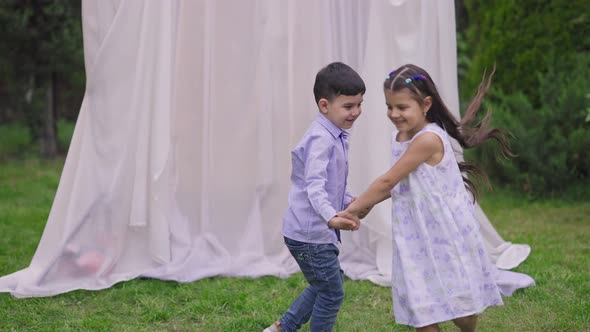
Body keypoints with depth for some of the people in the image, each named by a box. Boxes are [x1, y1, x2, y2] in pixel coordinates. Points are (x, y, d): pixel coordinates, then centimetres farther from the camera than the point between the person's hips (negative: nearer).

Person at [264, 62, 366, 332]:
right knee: (333, 293, 2)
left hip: (318, 231, 10)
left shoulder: (335, 137, 10)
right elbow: (314, 186, -34)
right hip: (311, 233, -10)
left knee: (323, 287, 24)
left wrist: (349, 201, 7)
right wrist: (332, 217, -49)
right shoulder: (320, 139, -21)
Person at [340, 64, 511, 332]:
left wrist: (352, 208, -12)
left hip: (446, 234, -7)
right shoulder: (400, 138, 4)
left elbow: (387, 181, -19)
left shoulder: (428, 139, -23)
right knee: (422, 310, 7)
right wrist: (361, 206, 3)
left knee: (458, 306, 8)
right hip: (417, 236, 7)